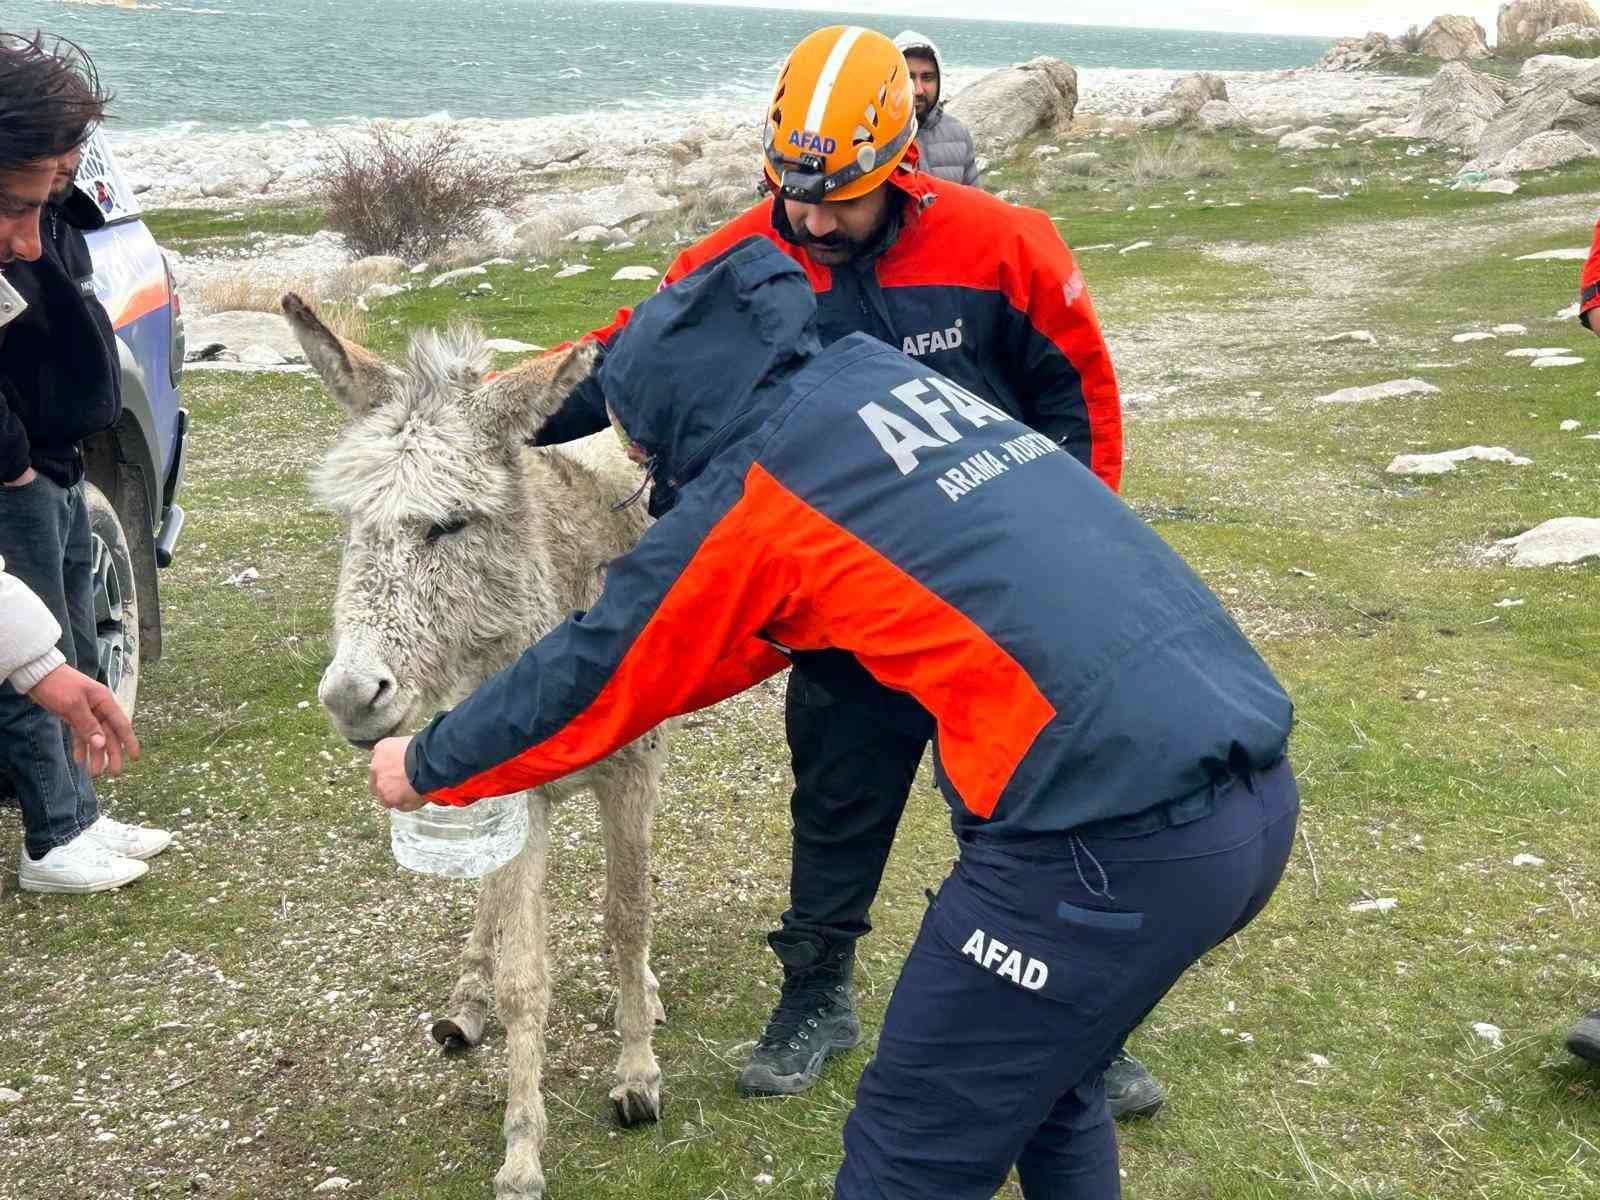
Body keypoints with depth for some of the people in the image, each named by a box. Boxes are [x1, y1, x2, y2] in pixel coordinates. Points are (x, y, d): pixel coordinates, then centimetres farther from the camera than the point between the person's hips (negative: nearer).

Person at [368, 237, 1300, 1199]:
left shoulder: (751, 492, -5)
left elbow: (596, 672, 7)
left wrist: (426, 768, 23)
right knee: (1042, 1085, 27)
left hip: (1112, 841, -8)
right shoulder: (886, 376, 17)